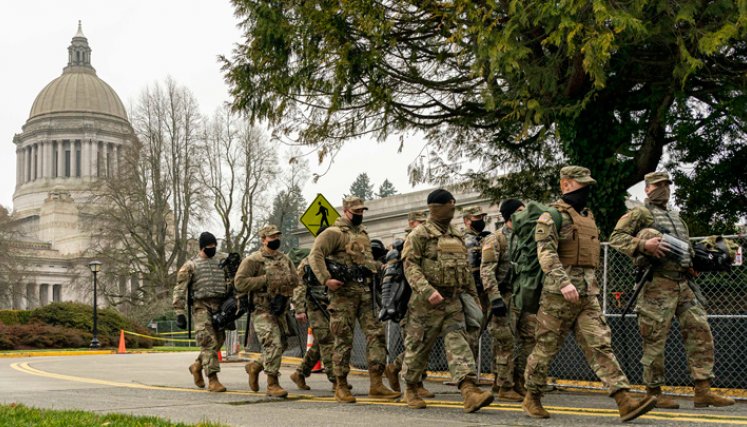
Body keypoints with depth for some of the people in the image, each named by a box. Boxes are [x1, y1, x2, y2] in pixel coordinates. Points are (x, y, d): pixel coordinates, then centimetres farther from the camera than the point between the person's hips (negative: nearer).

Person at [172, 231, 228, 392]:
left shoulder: (222, 260, 14)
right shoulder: (191, 265, 4)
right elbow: (180, 290, 1)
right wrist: (179, 312, -7)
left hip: (220, 306, 5)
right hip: (202, 306, -4)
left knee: (218, 341, 8)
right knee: (209, 342, -11)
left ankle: (197, 366, 30)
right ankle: (212, 379, -12)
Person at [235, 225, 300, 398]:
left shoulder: (285, 259, 14)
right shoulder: (253, 260, -6)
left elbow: (295, 280, 17)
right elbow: (240, 283, -13)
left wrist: (285, 280, -6)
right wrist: (265, 279, -17)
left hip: (280, 310, 7)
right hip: (262, 311, -7)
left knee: (281, 345, 11)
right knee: (273, 344, -15)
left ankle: (255, 366, 33)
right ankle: (272, 384, -7)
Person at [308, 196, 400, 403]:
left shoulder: (363, 233, 20)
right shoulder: (335, 233, -5)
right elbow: (315, 255, -14)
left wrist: (378, 270, 16)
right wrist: (326, 279, -24)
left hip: (366, 292, 7)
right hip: (344, 292, -7)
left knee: (376, 333, -3)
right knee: (344, 340, -1)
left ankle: (376, 384, -1)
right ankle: (341, 387, 7)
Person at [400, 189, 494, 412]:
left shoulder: (457, 236, 18)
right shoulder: (419, 234, -4)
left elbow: (466, 269, 25)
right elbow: (411, 267, -14)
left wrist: (474, 296, 21)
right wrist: (427, 291, -27)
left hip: (453, 302, 6)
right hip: (426, 303, -5)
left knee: (458, 344, -9)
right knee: (418, 347, 4)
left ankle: (470, 391, -21)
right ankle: (411, 390, 22)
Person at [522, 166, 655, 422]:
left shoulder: (588, 217, 20)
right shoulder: (552, 216, -6)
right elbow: (546, 253, -19)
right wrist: (564, 282, -30)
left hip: (588, 296, 7)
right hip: (559, 294, -7)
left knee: (601, 346, -5)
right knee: (546, 348, 3)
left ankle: (625, 402, -14)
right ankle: (531, 399, 19)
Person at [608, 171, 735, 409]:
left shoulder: (676, 217, 25)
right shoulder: (640, 213, 2)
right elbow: (616, 238, -9)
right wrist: (643, 244, -22)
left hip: (683, 284, 7)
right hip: (658, 284, -7)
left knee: (700, 331, 0)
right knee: (655, 339, -4)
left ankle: (703, 391, 0)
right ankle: (653, 392, 6)